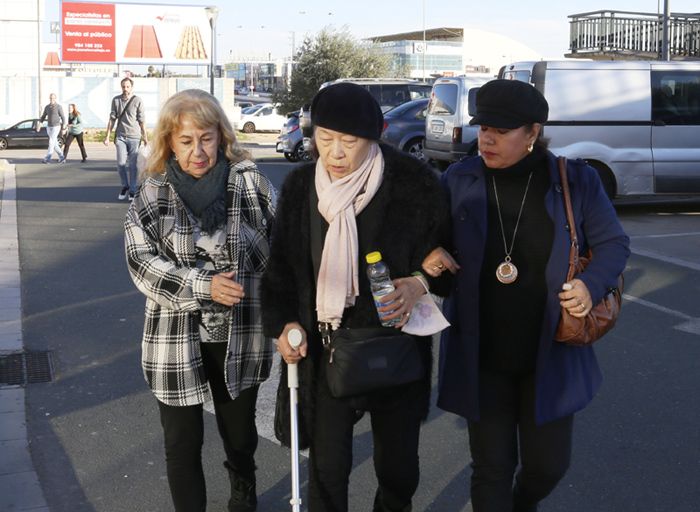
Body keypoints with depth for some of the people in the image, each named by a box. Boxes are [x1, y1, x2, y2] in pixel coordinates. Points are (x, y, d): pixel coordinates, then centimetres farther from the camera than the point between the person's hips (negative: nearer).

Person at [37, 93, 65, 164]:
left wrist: (63, 128, -10)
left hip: (56, 127, -6)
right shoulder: (47, 107, 8)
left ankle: (47, 158, -12)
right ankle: (62, 158, 18)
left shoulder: (59, 107, -10)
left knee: (51, 143, -13)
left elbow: (63, 117, -7)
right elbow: (43, 117, 13)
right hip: (49, 127, 6)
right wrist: (39, 124, -2)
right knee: (54, 144, 7)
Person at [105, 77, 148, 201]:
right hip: (120, 136, 2)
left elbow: (142, 121, -1)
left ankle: (133, 190, 10)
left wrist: (145, 137, 0)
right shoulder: (116, 100, 5)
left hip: (134, 136, -2)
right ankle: (125, 186, 22)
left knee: (132, 164, 0)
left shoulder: (137, 101, -3)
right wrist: (107, 136, 6)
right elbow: (112, 119, 8)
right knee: (121, 163, 1)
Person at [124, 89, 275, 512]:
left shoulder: (250, 183, -6)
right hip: (177, 340, 0)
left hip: (239, 338, 0)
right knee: (182, 443, 8)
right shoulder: (154, 194, -3)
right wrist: (201, 286, -21)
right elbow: (142, 262, -9)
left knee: (240, 432, 19)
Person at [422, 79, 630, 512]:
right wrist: (428, 256, -14)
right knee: (492, 467, 7)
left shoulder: (575, 180, -6)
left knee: (548, 463, 11)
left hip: (551, 354, 0)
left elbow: (614, 243, 2)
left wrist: (592, 284, -16)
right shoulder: (460, 180, -4)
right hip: (481, 357, 0)